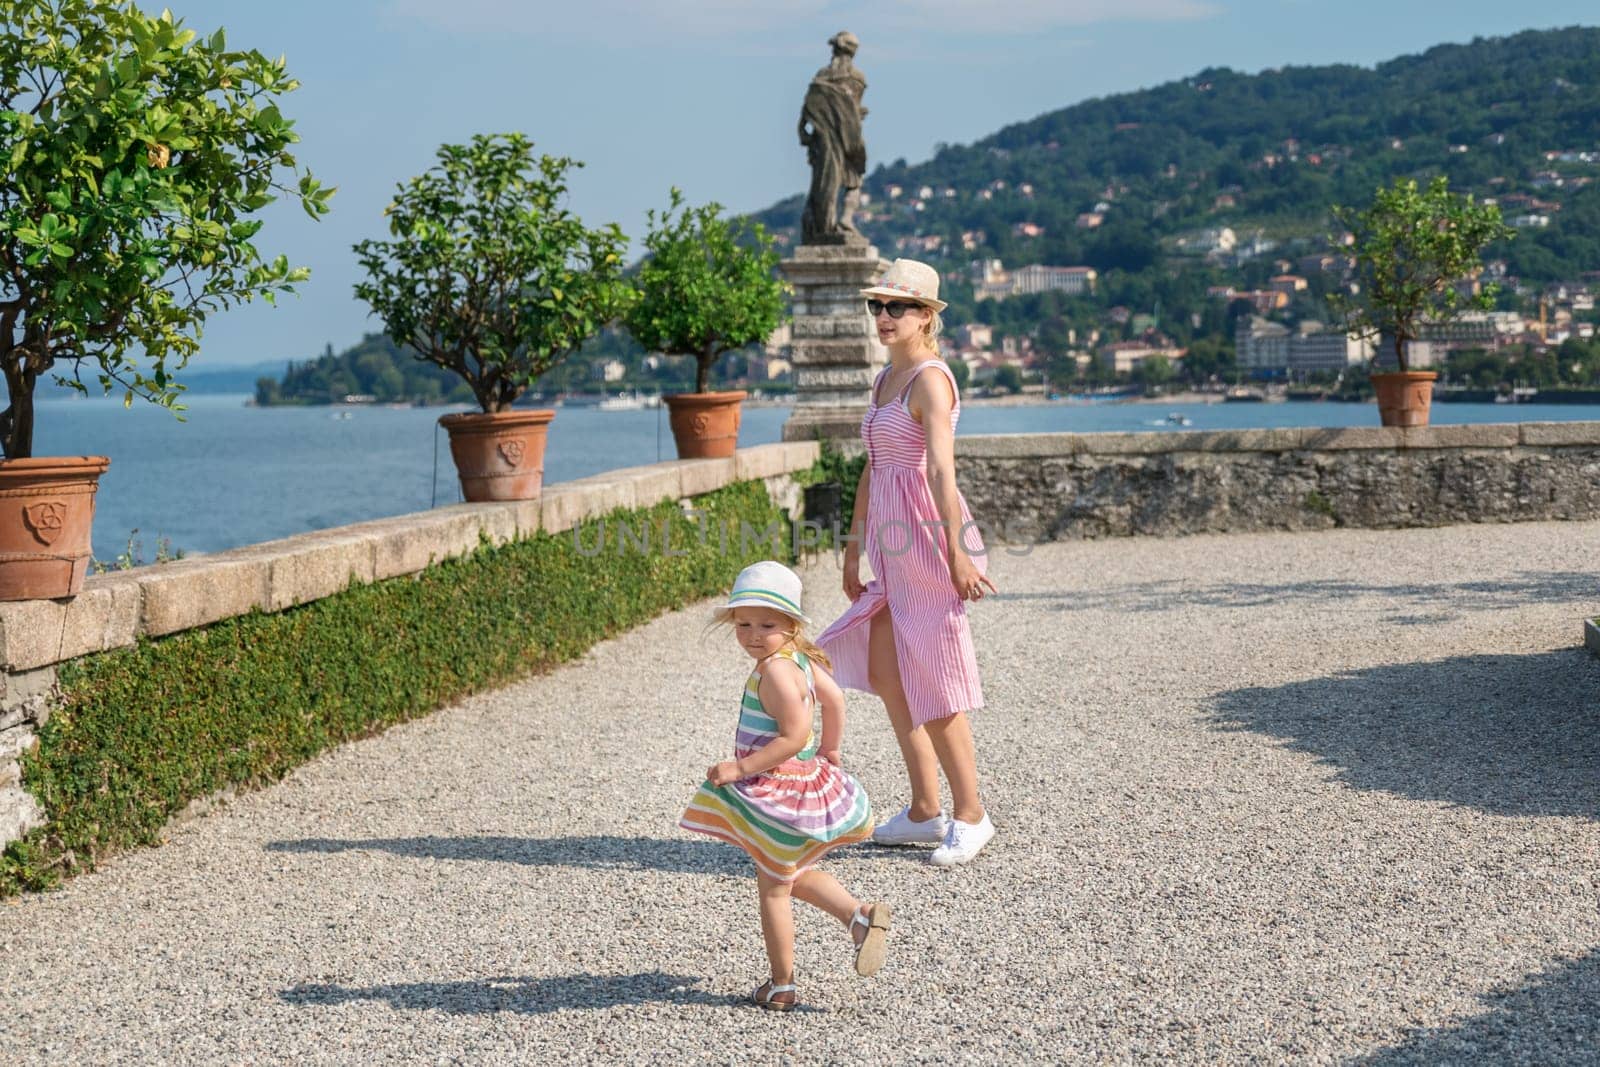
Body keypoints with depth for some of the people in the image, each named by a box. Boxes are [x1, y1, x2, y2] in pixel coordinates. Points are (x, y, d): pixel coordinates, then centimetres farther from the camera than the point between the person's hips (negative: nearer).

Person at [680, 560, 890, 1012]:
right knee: (796, 876, 28)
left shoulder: (775, 671, -26)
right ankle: (860, 917, 20)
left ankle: (781, 986, 17)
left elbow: (793, 737, -30)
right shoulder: (800, 660, 3)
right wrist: (829, 750, 32)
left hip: (777, 791, -9)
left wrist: (739, 768, -26)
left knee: (773, 889, 6)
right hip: (805, 780, 9)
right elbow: (834, 698, 18)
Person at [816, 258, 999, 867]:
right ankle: (924, 812, 20)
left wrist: (957, 552, -27)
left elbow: (941, 471, -22)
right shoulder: (886, 379, 15)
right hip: (891, 542, 9)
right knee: (884, 671, 10)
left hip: (928, 537, -9)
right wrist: (854, 548, 23)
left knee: (932, 683, -4)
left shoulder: (930, 378, -13)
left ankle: (970, 816, 9)